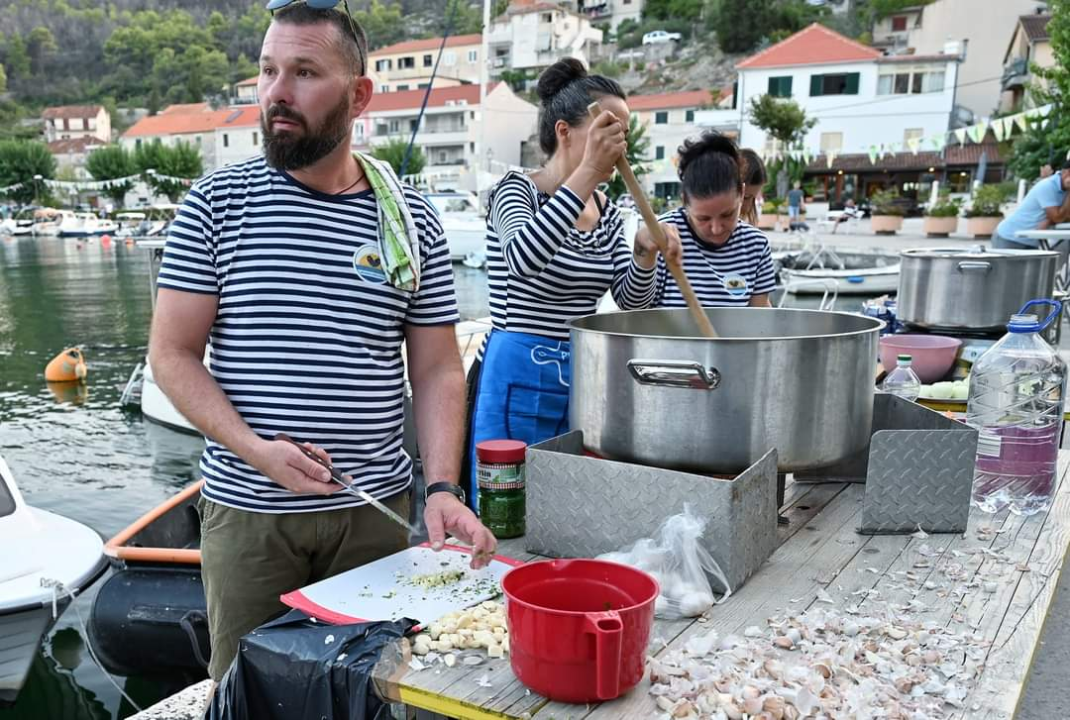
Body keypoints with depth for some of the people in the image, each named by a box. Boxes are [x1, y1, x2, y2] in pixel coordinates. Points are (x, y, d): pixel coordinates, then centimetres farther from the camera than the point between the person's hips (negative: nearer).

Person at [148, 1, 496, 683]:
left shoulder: (411, 219, 1)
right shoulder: (218, 202, -2)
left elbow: (437, 370, 1)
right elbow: (173, 356, -3)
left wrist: (443, 488, -12)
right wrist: (259, 451, -18)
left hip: (375, 509, 1)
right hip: (247, 511, 0)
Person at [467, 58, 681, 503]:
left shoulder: (606, 211, 10)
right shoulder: (517, 192, -10)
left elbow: (629, 299, 10)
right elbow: (521, 258, -32)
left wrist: (645, 256, -10)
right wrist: (588, 173, -37)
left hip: (582, 376, 7)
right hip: (519, 379, -7)